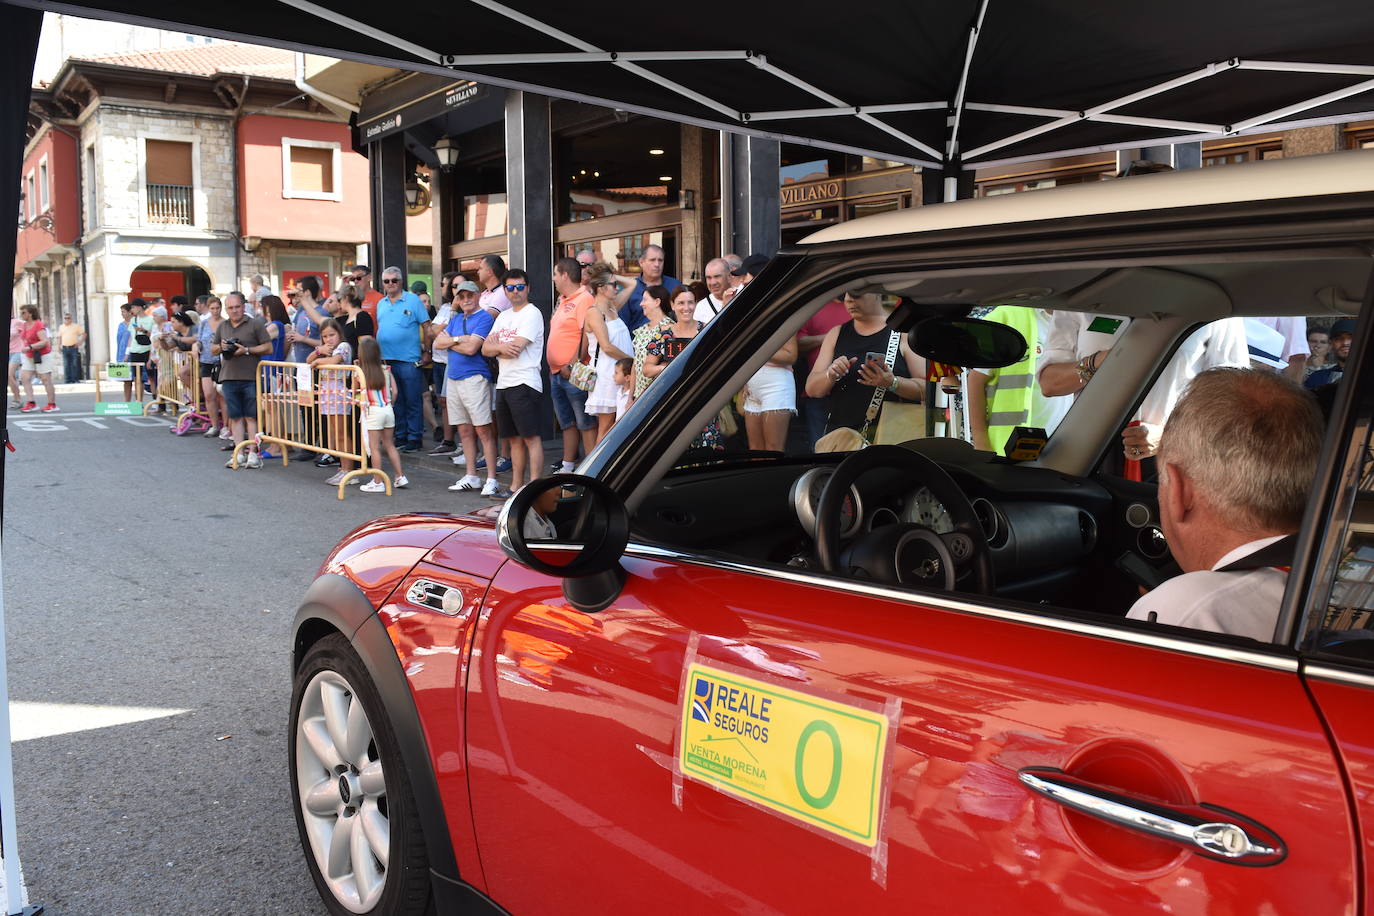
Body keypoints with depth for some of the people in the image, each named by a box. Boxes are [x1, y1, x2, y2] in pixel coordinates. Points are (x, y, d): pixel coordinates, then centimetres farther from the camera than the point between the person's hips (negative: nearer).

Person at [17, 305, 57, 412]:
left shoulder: (38, 325, -17)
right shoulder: (25, 324, 6)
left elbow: (45, 342, -25)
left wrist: (29, 347, -30)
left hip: (42, 355, -8)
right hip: (29, 356, 8)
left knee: (46, 380, -3)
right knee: (26, 378, -4)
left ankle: (52, 404, 5)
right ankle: (31, 403, -6)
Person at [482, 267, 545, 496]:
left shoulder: (532, 314, -5)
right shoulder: (503, 316, 20)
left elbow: (516, 348, -15)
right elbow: (485, 349, 13)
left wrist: (495, 345, 3)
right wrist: (502, 347, -8)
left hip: (524, 383, -8)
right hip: (503, 383, 8)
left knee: (530, 437, -8)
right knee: (515, 438, 12)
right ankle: (516, 486, 17)